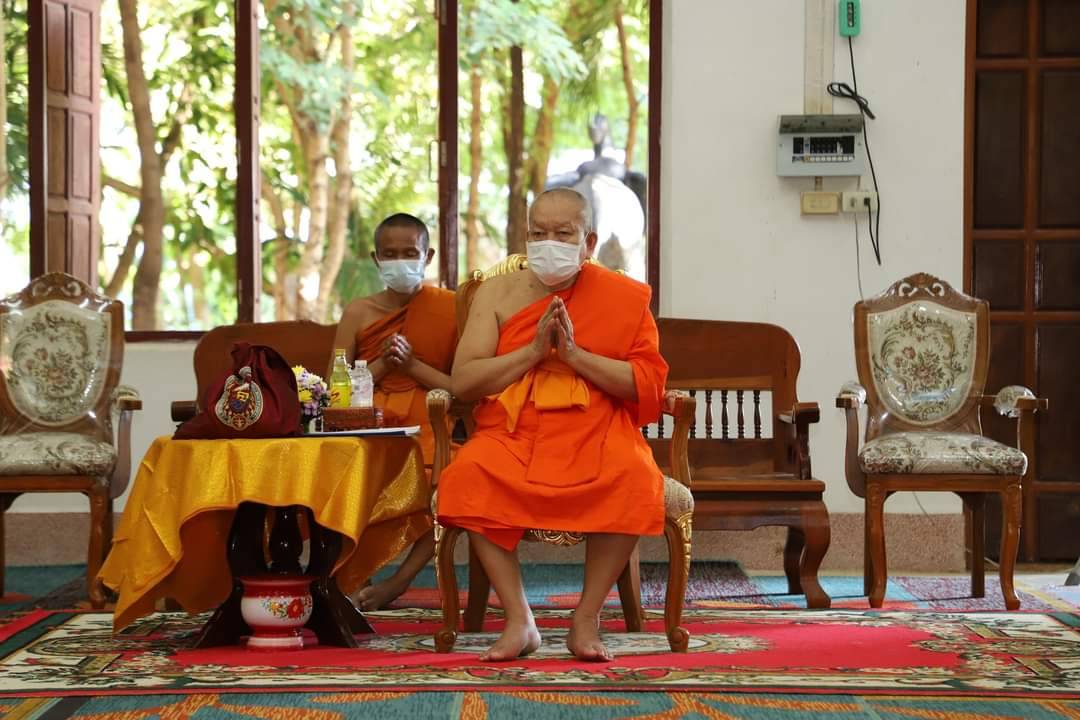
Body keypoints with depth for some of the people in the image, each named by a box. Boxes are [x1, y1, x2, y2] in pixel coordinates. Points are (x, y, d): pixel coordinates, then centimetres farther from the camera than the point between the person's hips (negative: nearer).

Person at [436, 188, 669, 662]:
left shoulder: (624, 297, 7)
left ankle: (587, 618, -17)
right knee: (468, 476, -32)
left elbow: (649, 384, -4)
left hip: (598, 437, -1)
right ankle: (519, 620, -22)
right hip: (512, 435, 1)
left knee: (634, 480, -33)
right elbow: (463, 381, 0)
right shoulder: (498, 293, 10)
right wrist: (534, 351, -10)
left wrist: (575, 354, -14)